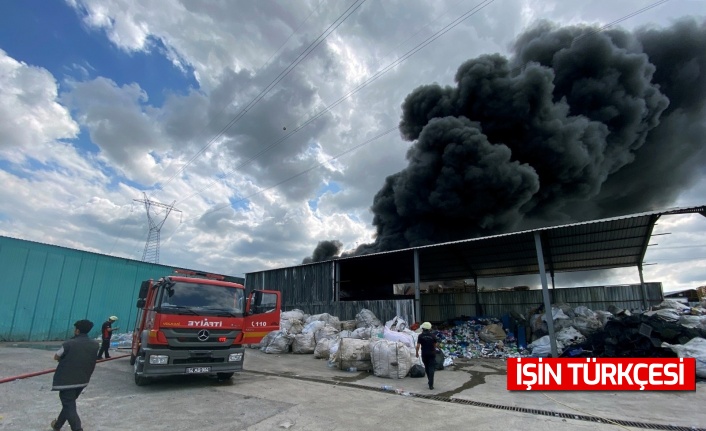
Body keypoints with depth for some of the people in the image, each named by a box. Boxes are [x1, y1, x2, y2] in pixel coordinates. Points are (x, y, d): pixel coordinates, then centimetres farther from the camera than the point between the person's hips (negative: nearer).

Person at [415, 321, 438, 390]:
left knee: (426, 367, 21)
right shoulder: (432, 336, -5)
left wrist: (417, 353, 3)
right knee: (431, 368, 0)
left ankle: (429, 380, 35)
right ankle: (431, 385, -6)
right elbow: (435, 345, 4)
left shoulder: (420, 336, -9)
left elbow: (418, 346, -12)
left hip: (424, 354, 0)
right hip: (432, 354, 0)